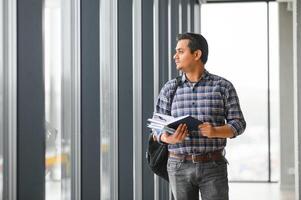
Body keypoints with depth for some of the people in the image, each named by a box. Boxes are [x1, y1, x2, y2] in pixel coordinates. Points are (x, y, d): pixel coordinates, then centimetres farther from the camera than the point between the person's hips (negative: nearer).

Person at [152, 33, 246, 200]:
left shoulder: (223, 86, 0)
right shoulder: (169, 89, 5)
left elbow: (238, 124, -1)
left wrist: (215, 131, -22)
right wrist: (168, 138, -20)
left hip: (213, 166, -2)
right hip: (180, 167, 2)